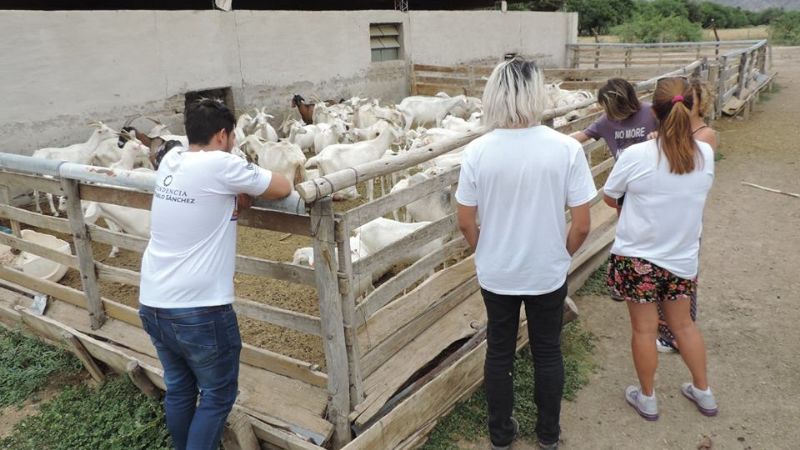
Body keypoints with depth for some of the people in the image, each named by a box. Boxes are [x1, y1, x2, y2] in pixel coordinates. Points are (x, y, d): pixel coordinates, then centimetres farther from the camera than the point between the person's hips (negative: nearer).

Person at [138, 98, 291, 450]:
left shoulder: (170, 161, 5)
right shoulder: (221, 165, -14)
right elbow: (283, 189, -5)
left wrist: (235, 192, 7)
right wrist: (249, 183, 14)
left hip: (151, 305, 7)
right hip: (199, 309, -7)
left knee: (178, 389, 22)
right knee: (217, 395, 12)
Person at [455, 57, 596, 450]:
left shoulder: (477, 151, -14)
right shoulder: (566, 148, -17)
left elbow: (465, 222, -6)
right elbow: (581, 226, -12)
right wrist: (561, 255, 7)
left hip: (495, 275, 1)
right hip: (548, 274, 0)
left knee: (499, 353, 19)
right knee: (548, 353, 20)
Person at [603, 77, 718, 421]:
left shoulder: (636, 155, -20)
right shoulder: (705, 154, -9)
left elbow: (609, 198, -6)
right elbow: (701, 193, 8)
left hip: (637, 256, -4)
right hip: (682, 257, 4)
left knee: (644, 328, 12)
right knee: (682, 324, 23)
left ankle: (647, 398, 29)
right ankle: (703, 392, 38)